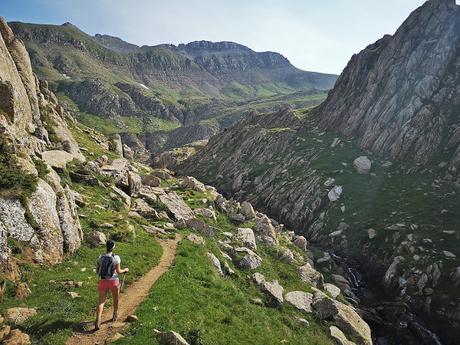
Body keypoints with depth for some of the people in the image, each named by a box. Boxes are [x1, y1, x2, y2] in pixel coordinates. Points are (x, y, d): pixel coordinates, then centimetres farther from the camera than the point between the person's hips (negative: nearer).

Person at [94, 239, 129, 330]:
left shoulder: (100, 257, -2)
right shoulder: (116, 258, -14)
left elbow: (97, 271, 6)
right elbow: (118, 272, -11)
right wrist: (125, 270, 8)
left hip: (103, 281, 2)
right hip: (113, 281, -2)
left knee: (101, 302, 4)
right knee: (115, 299, 22)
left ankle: (97, 321, -14)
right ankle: (115, 316, 40)